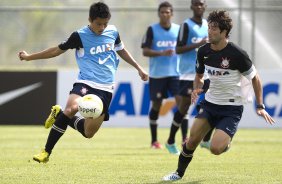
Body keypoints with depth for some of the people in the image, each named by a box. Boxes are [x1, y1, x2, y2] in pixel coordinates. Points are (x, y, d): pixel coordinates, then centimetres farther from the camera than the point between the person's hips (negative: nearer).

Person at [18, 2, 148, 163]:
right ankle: (46, 152, -23)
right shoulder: (80, 36, -4)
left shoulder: (112, 32, 7)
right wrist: (29, 57, 9)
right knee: (71, 108, -35)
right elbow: (59, 50, 6)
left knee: (89, 132, -3)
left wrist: (138, 67, 25)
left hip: (105, 89, 4)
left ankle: (59, 115, 26)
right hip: (85, 82, -4)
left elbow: (121, 50, 26)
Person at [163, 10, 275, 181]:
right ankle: (179, 173, 17)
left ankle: (225, 143, 17)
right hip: (210, 103, 5)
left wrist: (260, 106, -11)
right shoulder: (203, 51, -2)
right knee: (192, 141, -6)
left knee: (215, 148, -20)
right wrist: (197, 89, -5)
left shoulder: (237, 54, -19)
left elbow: (255, 78, -7)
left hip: (232, 108, -5)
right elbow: (199, 74, 17)